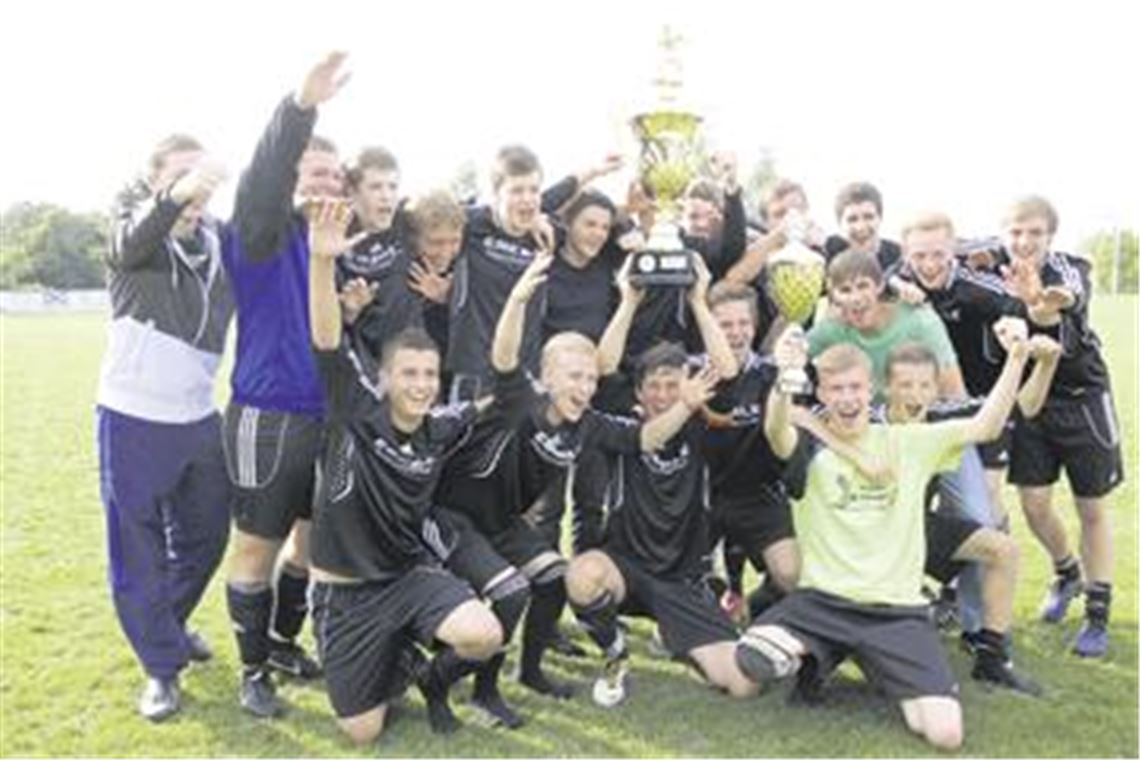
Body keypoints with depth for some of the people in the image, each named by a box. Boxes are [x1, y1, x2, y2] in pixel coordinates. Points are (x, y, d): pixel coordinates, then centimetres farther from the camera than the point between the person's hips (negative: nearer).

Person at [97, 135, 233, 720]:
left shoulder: (223, 240, 3)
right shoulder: (135, 226, -7)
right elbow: (132, 243, -32)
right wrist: (175, 198, -52)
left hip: (199, 419, 4)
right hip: (133, 418, -4)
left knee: (205, 538, 17)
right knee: (137, 551, 4)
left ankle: (170, 625, 42)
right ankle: (162, 665, 20)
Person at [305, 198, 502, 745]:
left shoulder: (442, 428, -4)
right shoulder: (356, 411, -13)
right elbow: (326, 342, -26)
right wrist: (322, 262, -41)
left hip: (412, 574, 2)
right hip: (345, 592, -2)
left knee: (484, 636, -28)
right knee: (363, 732, 0)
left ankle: (433, 674, 9)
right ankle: (397, 662, 34)